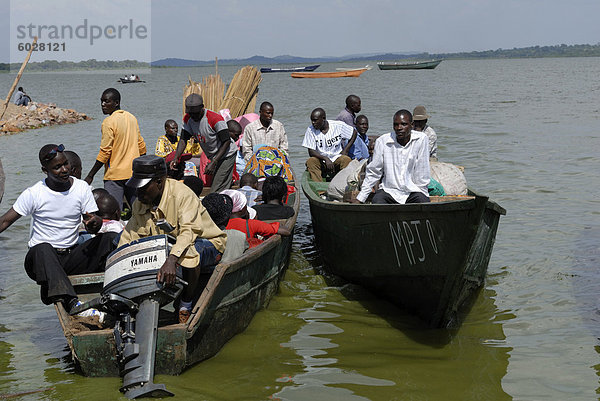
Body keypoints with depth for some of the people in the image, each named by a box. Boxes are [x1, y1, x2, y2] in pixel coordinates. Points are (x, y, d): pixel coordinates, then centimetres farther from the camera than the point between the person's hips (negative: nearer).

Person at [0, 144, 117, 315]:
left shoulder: (82, 188, 2)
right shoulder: (34, 194, -6)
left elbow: (93, 227, 1)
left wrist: (95, 222, -24)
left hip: (72, 256, 3)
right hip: (41, 257, -3)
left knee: (111, 238, -20)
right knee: (43, 248, -40)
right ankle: (71, 302, -58)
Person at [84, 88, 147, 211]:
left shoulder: (109, 122, -12)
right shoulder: (132, 118, 10)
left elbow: (105, 152, -15)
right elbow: (141, 146, 16)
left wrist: (90, 176, -9)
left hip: (115, 174, -7)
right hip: (134, 173, 7)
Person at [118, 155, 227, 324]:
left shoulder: (182, 194, -25)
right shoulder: (140, 204, -2)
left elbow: (189, 231, -39)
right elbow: (129, 238, 2)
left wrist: (171, 260, -54)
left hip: (205, 243, -7)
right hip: (168, 247, 7)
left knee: (189, 252, -41)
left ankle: (186, 307, -21)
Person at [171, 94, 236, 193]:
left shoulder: (215, 119, -27)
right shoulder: (188, 119, -5)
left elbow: (226, 142, -24)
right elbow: (183, 140, -5)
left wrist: (213, 163, -28)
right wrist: (176, 158, -23)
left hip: (226, 156, -8)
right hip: (213, 158, 8)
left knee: (217, 193, -17)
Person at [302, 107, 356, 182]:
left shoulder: (338, 125, -7)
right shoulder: (310, 130, -7)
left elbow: (354, 133, 8)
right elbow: (311, 152, -10)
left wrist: (345, 150, -2)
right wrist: (325, 159, -26)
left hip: (337, 158, 0)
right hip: (321, 161, 0)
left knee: (346, 160, -30)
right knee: (310, 162, -29)